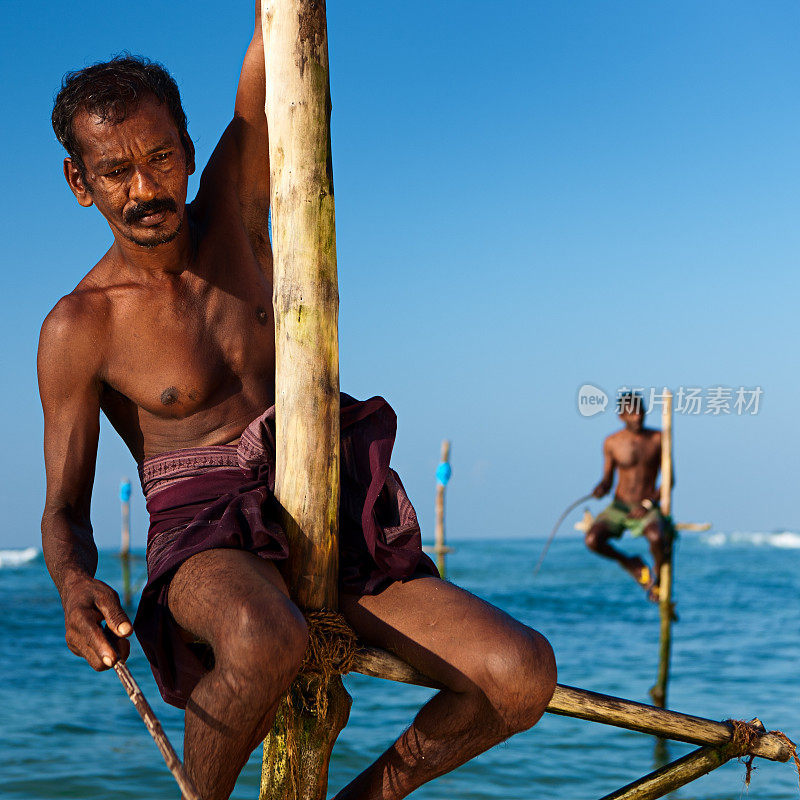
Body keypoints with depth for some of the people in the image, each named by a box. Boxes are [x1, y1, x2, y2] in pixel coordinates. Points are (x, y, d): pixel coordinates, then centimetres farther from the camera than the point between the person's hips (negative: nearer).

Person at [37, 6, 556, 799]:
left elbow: (263, 89, -5)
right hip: (207, 553, -4)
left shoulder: (230, 215, 7)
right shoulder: (77, 329, -3)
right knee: (264, 644, -43)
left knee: (524, 673, -18)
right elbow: (64, 509, -3)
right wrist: (75, 585, -26)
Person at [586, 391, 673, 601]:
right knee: (592, 540, -26)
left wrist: (648, 504, -13)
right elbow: (607, 479, 10)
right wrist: (601, 488, -14)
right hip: (619, 506, 2)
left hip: (648, 509, -2)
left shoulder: (658, 439, -2)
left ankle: (658, 577, -1)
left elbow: (670, 479, -1)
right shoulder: (612, 442, 1)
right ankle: (630, 563, 5)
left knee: (657, 537, -36)